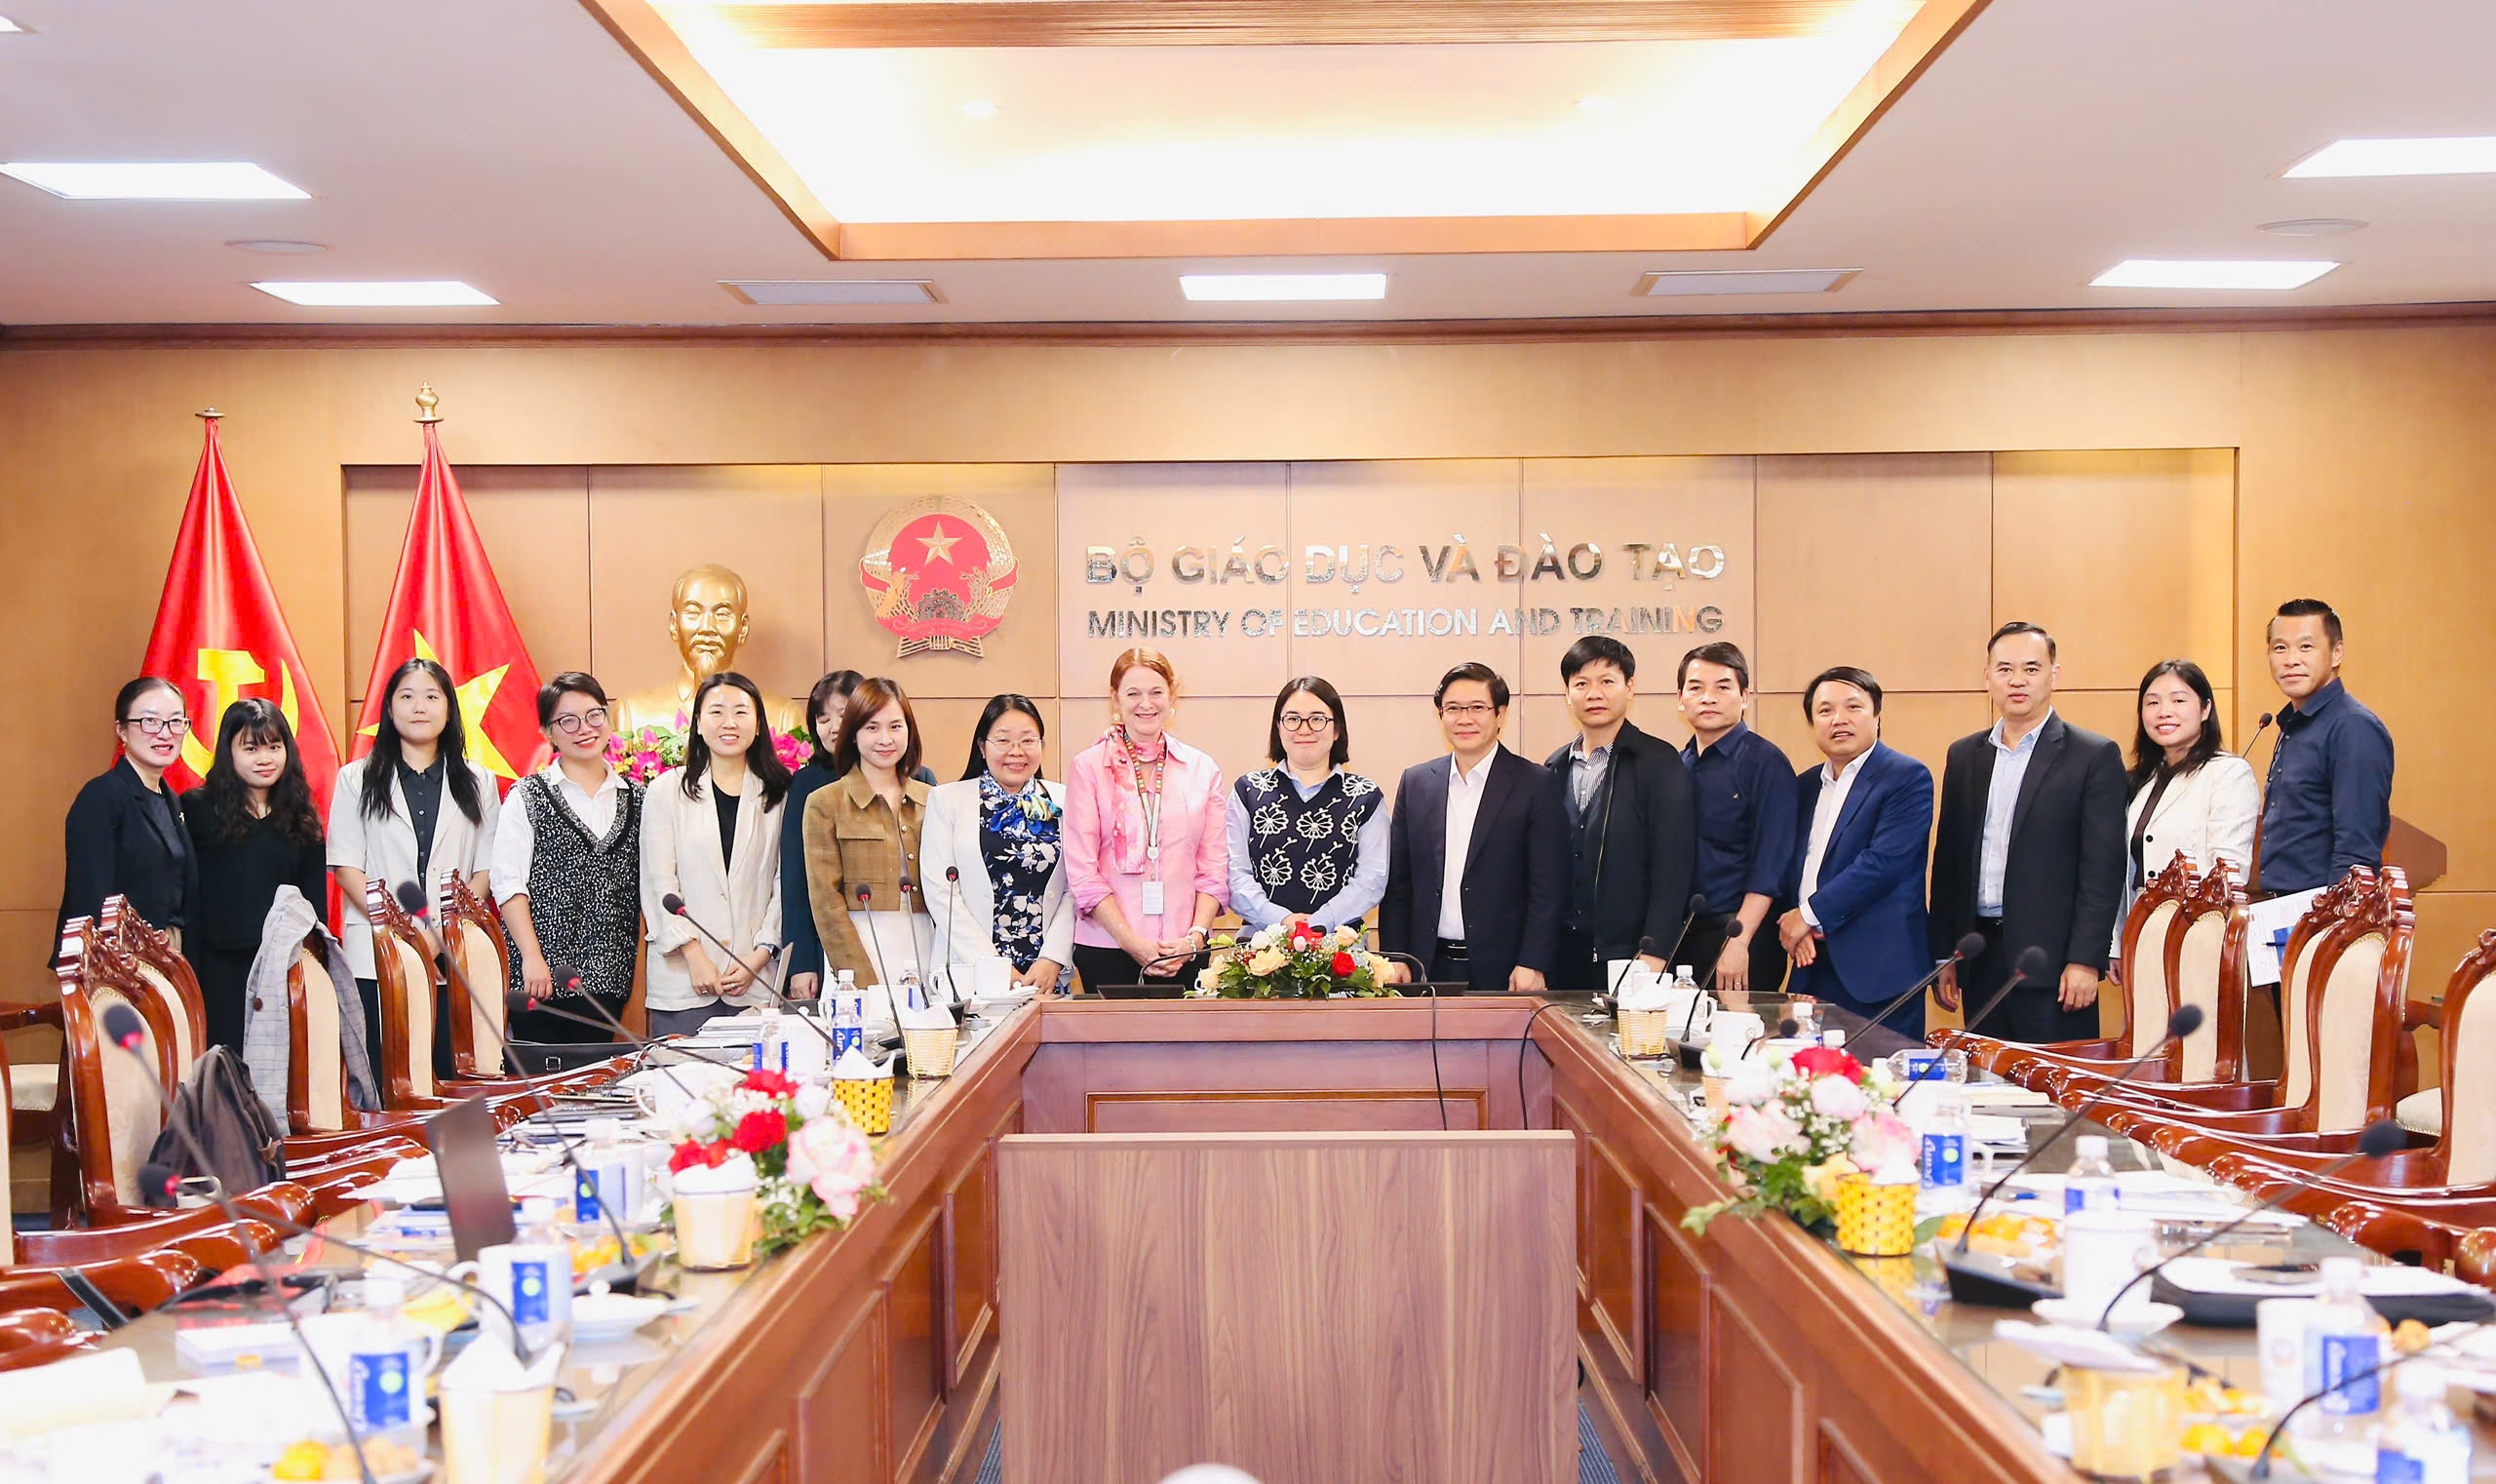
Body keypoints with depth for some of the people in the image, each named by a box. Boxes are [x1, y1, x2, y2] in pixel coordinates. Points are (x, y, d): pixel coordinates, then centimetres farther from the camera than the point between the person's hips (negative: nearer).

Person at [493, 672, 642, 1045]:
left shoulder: (635, 798, 11)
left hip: (608, 976, 3)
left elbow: (644, 888, 14)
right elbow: (507, 881, -5)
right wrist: (532, 956, -13)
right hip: (543, 973, -3)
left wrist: (639, 970, 7)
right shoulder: (528, 797, 1)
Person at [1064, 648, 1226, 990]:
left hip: (1186, 950, 2)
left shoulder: (1202, 769, 10)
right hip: (1106, 949, -2)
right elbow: (1082, 872, -4)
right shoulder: (1087, 767, 2)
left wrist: (1195, 936, -7)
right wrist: (1133, 943, -11)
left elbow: (1214, 866, 8)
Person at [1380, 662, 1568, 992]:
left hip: (1503, 971, -3)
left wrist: (1532, 965, -13)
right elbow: (1397, 884, 11)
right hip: (1429, 970, 3)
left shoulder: (1538, 785, -1)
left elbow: (1549, 890, -5)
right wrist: (1394, 959, 3)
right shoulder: (1415, 782, 10)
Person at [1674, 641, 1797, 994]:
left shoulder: (1766, 763, -6)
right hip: (1680, 936, 6)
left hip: (1742, 936, -5)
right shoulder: (1675, 766, 12)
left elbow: (1770, 866, -12)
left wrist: (1738, 942, -18)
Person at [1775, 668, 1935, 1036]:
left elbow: (1884, 861, -15)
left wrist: (1810, 915, -12)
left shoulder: (1907, 777, -5)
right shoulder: (1805, 785, 17)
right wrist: (1792, 923, -3)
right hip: (1813, 970, 6)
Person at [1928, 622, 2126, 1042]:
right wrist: (1943, 955, 9)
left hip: (2052, 962, -5)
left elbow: (2103, 869, -7)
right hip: (1980, 958, 5)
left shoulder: (2095, 756, -2)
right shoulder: (1964, 756, 12)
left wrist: (2085, 960, -13)